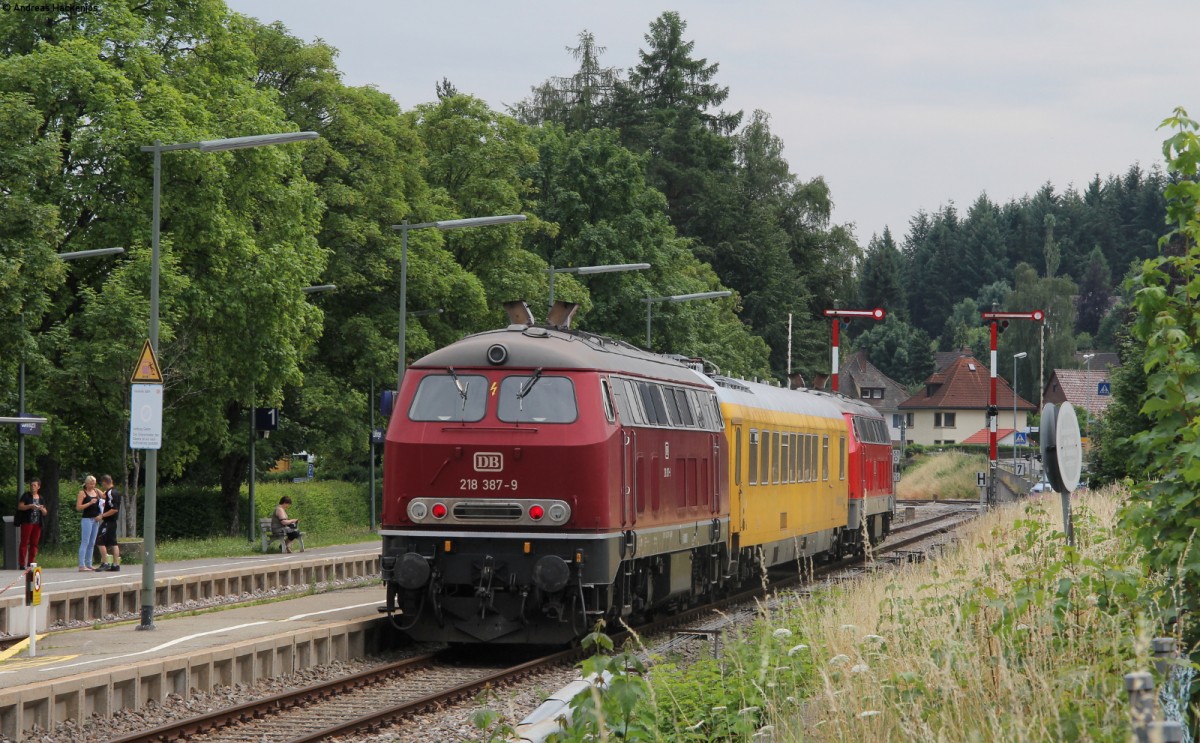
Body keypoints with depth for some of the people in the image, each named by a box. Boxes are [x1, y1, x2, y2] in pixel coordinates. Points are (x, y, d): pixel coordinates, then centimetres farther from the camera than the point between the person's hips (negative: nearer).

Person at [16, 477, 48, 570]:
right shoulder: (26, 495, 3)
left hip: (37, 524, 5)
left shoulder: (40, 498, 15)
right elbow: (20, 507, -5)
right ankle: (22, 564, -8)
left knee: (34, 544, 3)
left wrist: (42, 509, -7)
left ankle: (30, 563, 7)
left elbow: (45, 513, 15)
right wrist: (30, 506, -18)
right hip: (27, 522, -4)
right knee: (24, 542, -6)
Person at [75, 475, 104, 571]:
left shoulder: (96, 491, 13)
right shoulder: (82, 493, -4)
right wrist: (90, 503, -18)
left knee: (92, 543, 10)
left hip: (96, 520, 7)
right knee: (85, 543, -10)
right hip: (87, 519, -7)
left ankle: (88, 564, 15)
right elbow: (78, 507, -11)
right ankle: (82, 565, -12)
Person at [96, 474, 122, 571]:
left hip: (108, 522, -10)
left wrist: (102, 516, -18)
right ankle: (116, 564, 10)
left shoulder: (110, 493, -17)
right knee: (113, 543, 10)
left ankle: (105, 563, -8)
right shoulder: (115, 492, 12)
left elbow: (114, 509, -23)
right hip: (113, 521, 10)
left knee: (100, 541, -6)